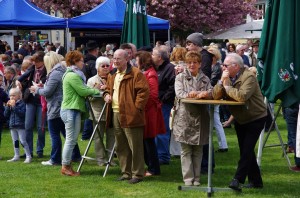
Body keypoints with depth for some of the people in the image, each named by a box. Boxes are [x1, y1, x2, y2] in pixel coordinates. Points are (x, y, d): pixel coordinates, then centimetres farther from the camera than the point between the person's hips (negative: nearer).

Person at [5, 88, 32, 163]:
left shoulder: (21, 104, -9)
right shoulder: (10, 104, 9)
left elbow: (22, 113, -23)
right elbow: (6, 115, 8)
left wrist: (14, 106, -23)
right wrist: (8, 107, -6)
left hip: (20, 126, -7)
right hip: (12, 126, 7)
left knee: (23, 141, -8)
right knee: (15, 141, 13)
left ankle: (28, 156, -3)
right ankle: (16, 156, 22)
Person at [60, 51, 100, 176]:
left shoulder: (72, 74, 19)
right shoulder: (73, 76, -14)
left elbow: (81, 90, 15)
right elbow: (83, 91, -16)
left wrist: (92, 90, 3)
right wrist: (96, 91, -3)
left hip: (71, 110, 11)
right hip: (71, 110, -11)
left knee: (71, 140, 12)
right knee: (71, 139, -6)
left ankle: (67, 165, 16)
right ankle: (65, 167, -2)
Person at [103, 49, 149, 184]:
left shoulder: (136, 74, -9)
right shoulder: (112, 75, 17)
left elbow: (144, 91, -14)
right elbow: (108, 89, 31)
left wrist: (136, 107, -17)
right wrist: (106, 95, 8)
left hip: (130, 115, -8)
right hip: (115, 114, 8)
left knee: (135, 147, -4)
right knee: (121, 147, 14)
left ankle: (137, 174, 3)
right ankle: (126, 173, 23)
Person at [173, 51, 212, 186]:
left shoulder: (205, 79, 13)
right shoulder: (180, 77, 7)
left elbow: (211, 93, -1)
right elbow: (179, 93, -8)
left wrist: (204, 94, -22)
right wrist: (189, 95, -25)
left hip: (200, 118, 2)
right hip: (184, 117, -2)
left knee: (198, 150, 6)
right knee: (186, 150, 0)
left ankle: (196, 177, 12)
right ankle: (188, 178, 4)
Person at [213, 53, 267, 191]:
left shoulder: (248, 77, -22)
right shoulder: (228, 77, 0)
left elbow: (242, 96, -38)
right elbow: (215, 95, -8)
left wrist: (227, 86, -23)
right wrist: (221, 81, -23)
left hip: (255, 118, -8)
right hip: (240, 119, 8)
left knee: (247, 149, -14)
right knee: (245, 150, 10)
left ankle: (238, 179, -16)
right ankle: (255, 181, 18)